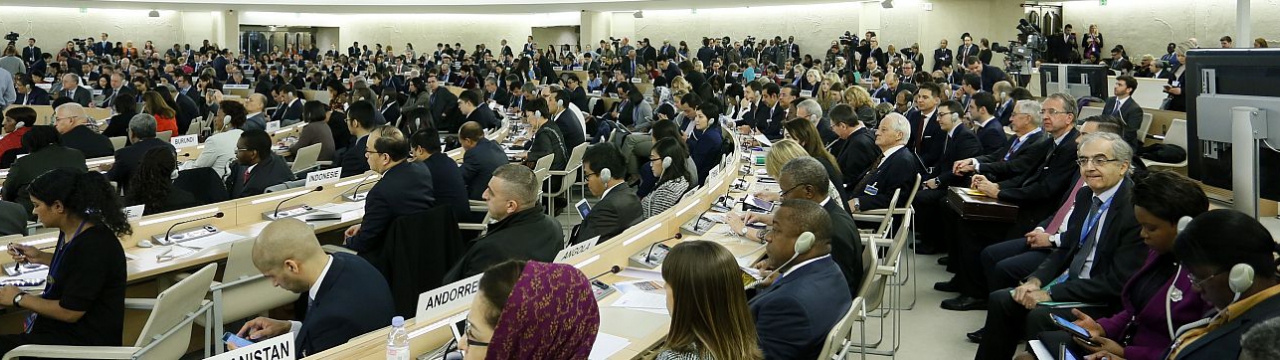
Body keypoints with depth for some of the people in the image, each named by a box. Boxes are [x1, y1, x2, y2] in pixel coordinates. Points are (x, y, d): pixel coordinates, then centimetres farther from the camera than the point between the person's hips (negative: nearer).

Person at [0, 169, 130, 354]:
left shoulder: (93, 246, -25)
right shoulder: (71, 231, 3)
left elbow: (70, 312, -20)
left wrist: (19, 298, -8)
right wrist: (40, 257, 14)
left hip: (87, 342, -9)